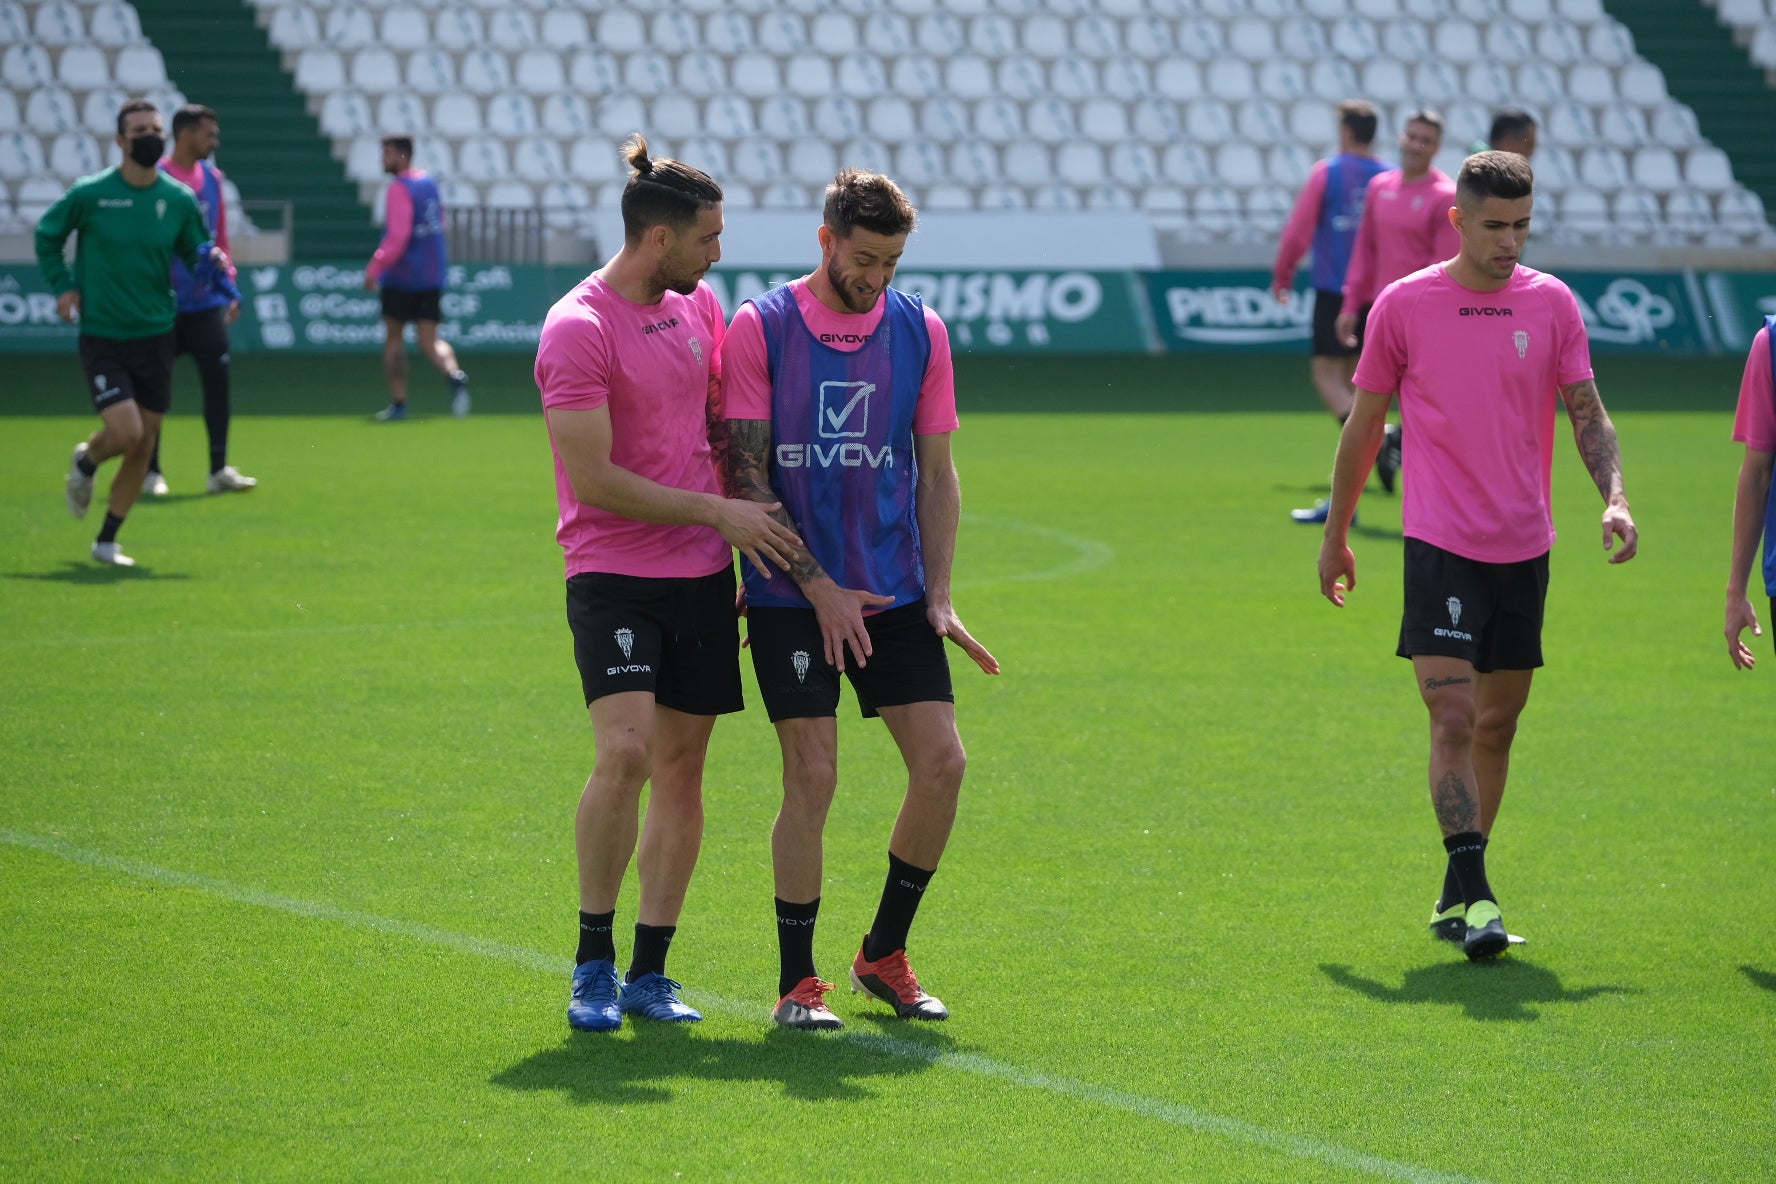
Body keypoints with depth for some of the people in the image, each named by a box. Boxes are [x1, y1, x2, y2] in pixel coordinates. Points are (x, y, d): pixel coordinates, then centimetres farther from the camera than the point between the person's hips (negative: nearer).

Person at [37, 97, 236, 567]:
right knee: (126, 431, -17)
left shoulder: (180, 199, 0)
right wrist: (63, 286, -3)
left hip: (155, 335, 4)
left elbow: (197, 254, 10)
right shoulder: (89, 194, -8)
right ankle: (85, 462, 20)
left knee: (143, 444, 5)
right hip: (102, 338, -3)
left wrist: (213, 263, -12)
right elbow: (46, 235, 8)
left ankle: (107, 541, 19)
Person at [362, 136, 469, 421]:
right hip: (432, 277, 7)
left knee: (393, 338, 8)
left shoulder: (400, 188, -14)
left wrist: (374, 269, -19)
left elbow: (397, 235, -22)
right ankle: (454, 375, -25)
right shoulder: (430, 181, 11)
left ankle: (398, 402, 6)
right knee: (430, 341, 3)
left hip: (401, 277, -7)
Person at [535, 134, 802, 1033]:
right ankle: (593, 963, -6)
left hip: (704, 575, 7)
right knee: (625, 750, -20)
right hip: (612, 572, -7)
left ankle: (649, 970, 13)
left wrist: (756, 521, 14)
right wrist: (715, 511, -12)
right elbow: (592, 477, -17)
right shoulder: (579, 328, -14)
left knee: (682, 765, 5)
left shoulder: (699, 304, 10)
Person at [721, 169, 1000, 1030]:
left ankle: (885, 953, 15)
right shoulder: (760, 327, -5)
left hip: (895, 596, 4)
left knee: (941, 763, -4)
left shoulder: (920, 331, 5)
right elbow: (746, 473, -6)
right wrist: (819, 586, -11)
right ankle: (797, 982, 3)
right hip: (791, 598, -4)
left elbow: (937, 475, 10)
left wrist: (937, 596, 1)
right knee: (811, 775, -9)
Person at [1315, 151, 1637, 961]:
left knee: (1497, 724, 9)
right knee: (1453, 718, -14)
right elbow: (1364, 425, 7)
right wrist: (1335, 533, 11)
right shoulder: (1403, 305, -2)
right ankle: (1471, 894, -15)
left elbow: (1588, 414, 4)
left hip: (1524, 549, 3)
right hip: (1441, 546, -3)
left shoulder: (1552, 303, 4)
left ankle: (1459, 894, 19)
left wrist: (1614, 498, -14)